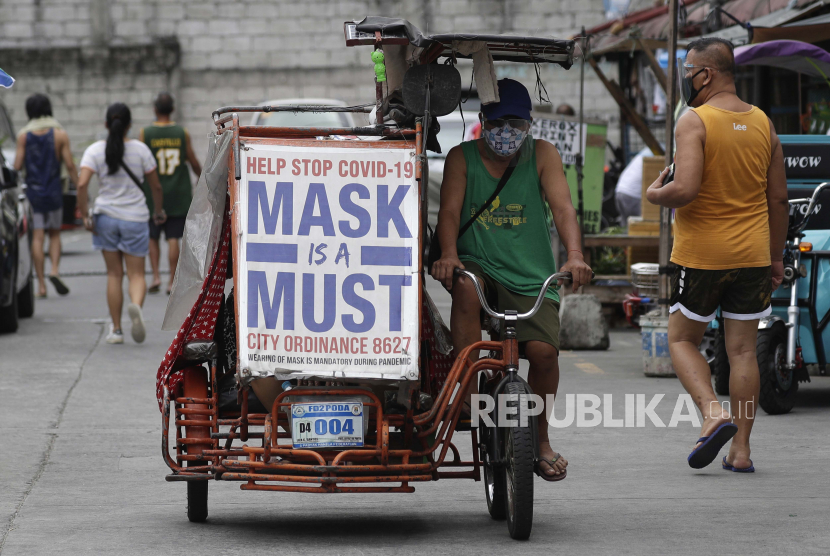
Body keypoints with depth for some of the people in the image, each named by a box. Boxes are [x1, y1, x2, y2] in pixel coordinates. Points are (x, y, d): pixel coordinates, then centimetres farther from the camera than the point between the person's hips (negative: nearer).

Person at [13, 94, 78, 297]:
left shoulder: (24, 135, -3)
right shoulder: (60, 134, -3)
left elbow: (17, 166, -7)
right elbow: (70, 166, -6)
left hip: (32, 191, 0)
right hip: (54, 190, 0)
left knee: (37, 237, 1)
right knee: (54, 234, 15)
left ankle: (41, 285, -2)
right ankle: (54, 270, -8)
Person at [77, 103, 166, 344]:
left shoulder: (95, 150, -4)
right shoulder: (140, 149, -3)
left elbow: (82, 184, -15)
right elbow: (156, 186, 2)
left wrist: (85, 214, -7)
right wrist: (159, 211, 18)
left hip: (106, 216, 1)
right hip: (135, 217, -1)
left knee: (114, 274, 11)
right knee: (136, 274, 4)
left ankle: (116, 330, 13)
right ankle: (136, 305, -29)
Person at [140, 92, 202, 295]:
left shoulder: (146, 133, -4)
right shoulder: (182, 133, 0)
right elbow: (194, 163, 6)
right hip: (178, 196, 1)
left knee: (152, 238, 13)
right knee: (173, 238, 3)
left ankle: (155, 276, 2)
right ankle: (172, 282, 2)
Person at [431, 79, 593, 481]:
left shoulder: (542, 155, 5)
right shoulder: (462, 158, 6)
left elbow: (563, 208, -8)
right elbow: (449, 210, -7)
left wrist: (575, 256, -27)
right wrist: (448, 254, -28)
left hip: (530, 277, 0)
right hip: (479, 264, 0)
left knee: (543, 349, -20)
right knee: (464, 286, -36)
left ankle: (540, 439, 6)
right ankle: (469, 391, -27)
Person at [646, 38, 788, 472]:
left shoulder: (694, 121, -12)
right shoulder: (763, 123, 6)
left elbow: (686, 189, -24)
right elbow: (779, 198, 9)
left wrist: (654, 195, -3)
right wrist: (776, 257, 17)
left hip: (701, 255, -5)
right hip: (752, 255, 5)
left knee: (682, 340, 11)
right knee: (742, 349, 8)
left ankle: (714, 414, -12)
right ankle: (741, 450, 7)